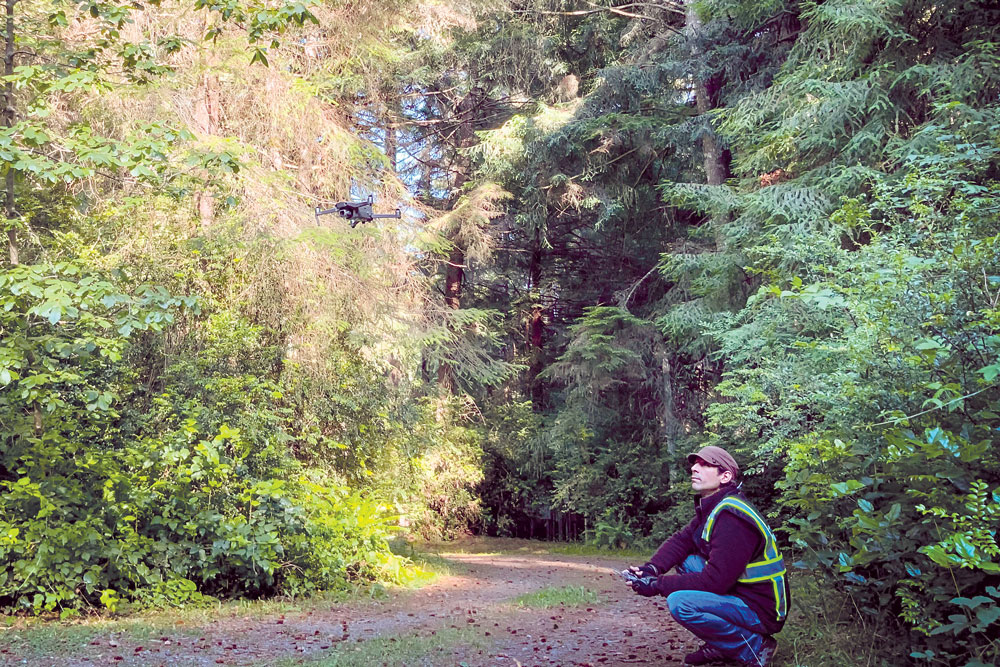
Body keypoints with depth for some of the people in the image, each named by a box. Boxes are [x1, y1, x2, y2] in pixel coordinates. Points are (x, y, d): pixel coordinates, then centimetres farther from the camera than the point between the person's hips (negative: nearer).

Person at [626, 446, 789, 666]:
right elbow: (681, 540, 8)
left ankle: (755, 647, -8)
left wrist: (657, 585, -22)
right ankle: (719, 647, 12)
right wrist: (651, 569, -11)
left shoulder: (732, 517, -24)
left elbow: (715, 580, -27)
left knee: (680, 602, -25)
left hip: (762, 613, -10)